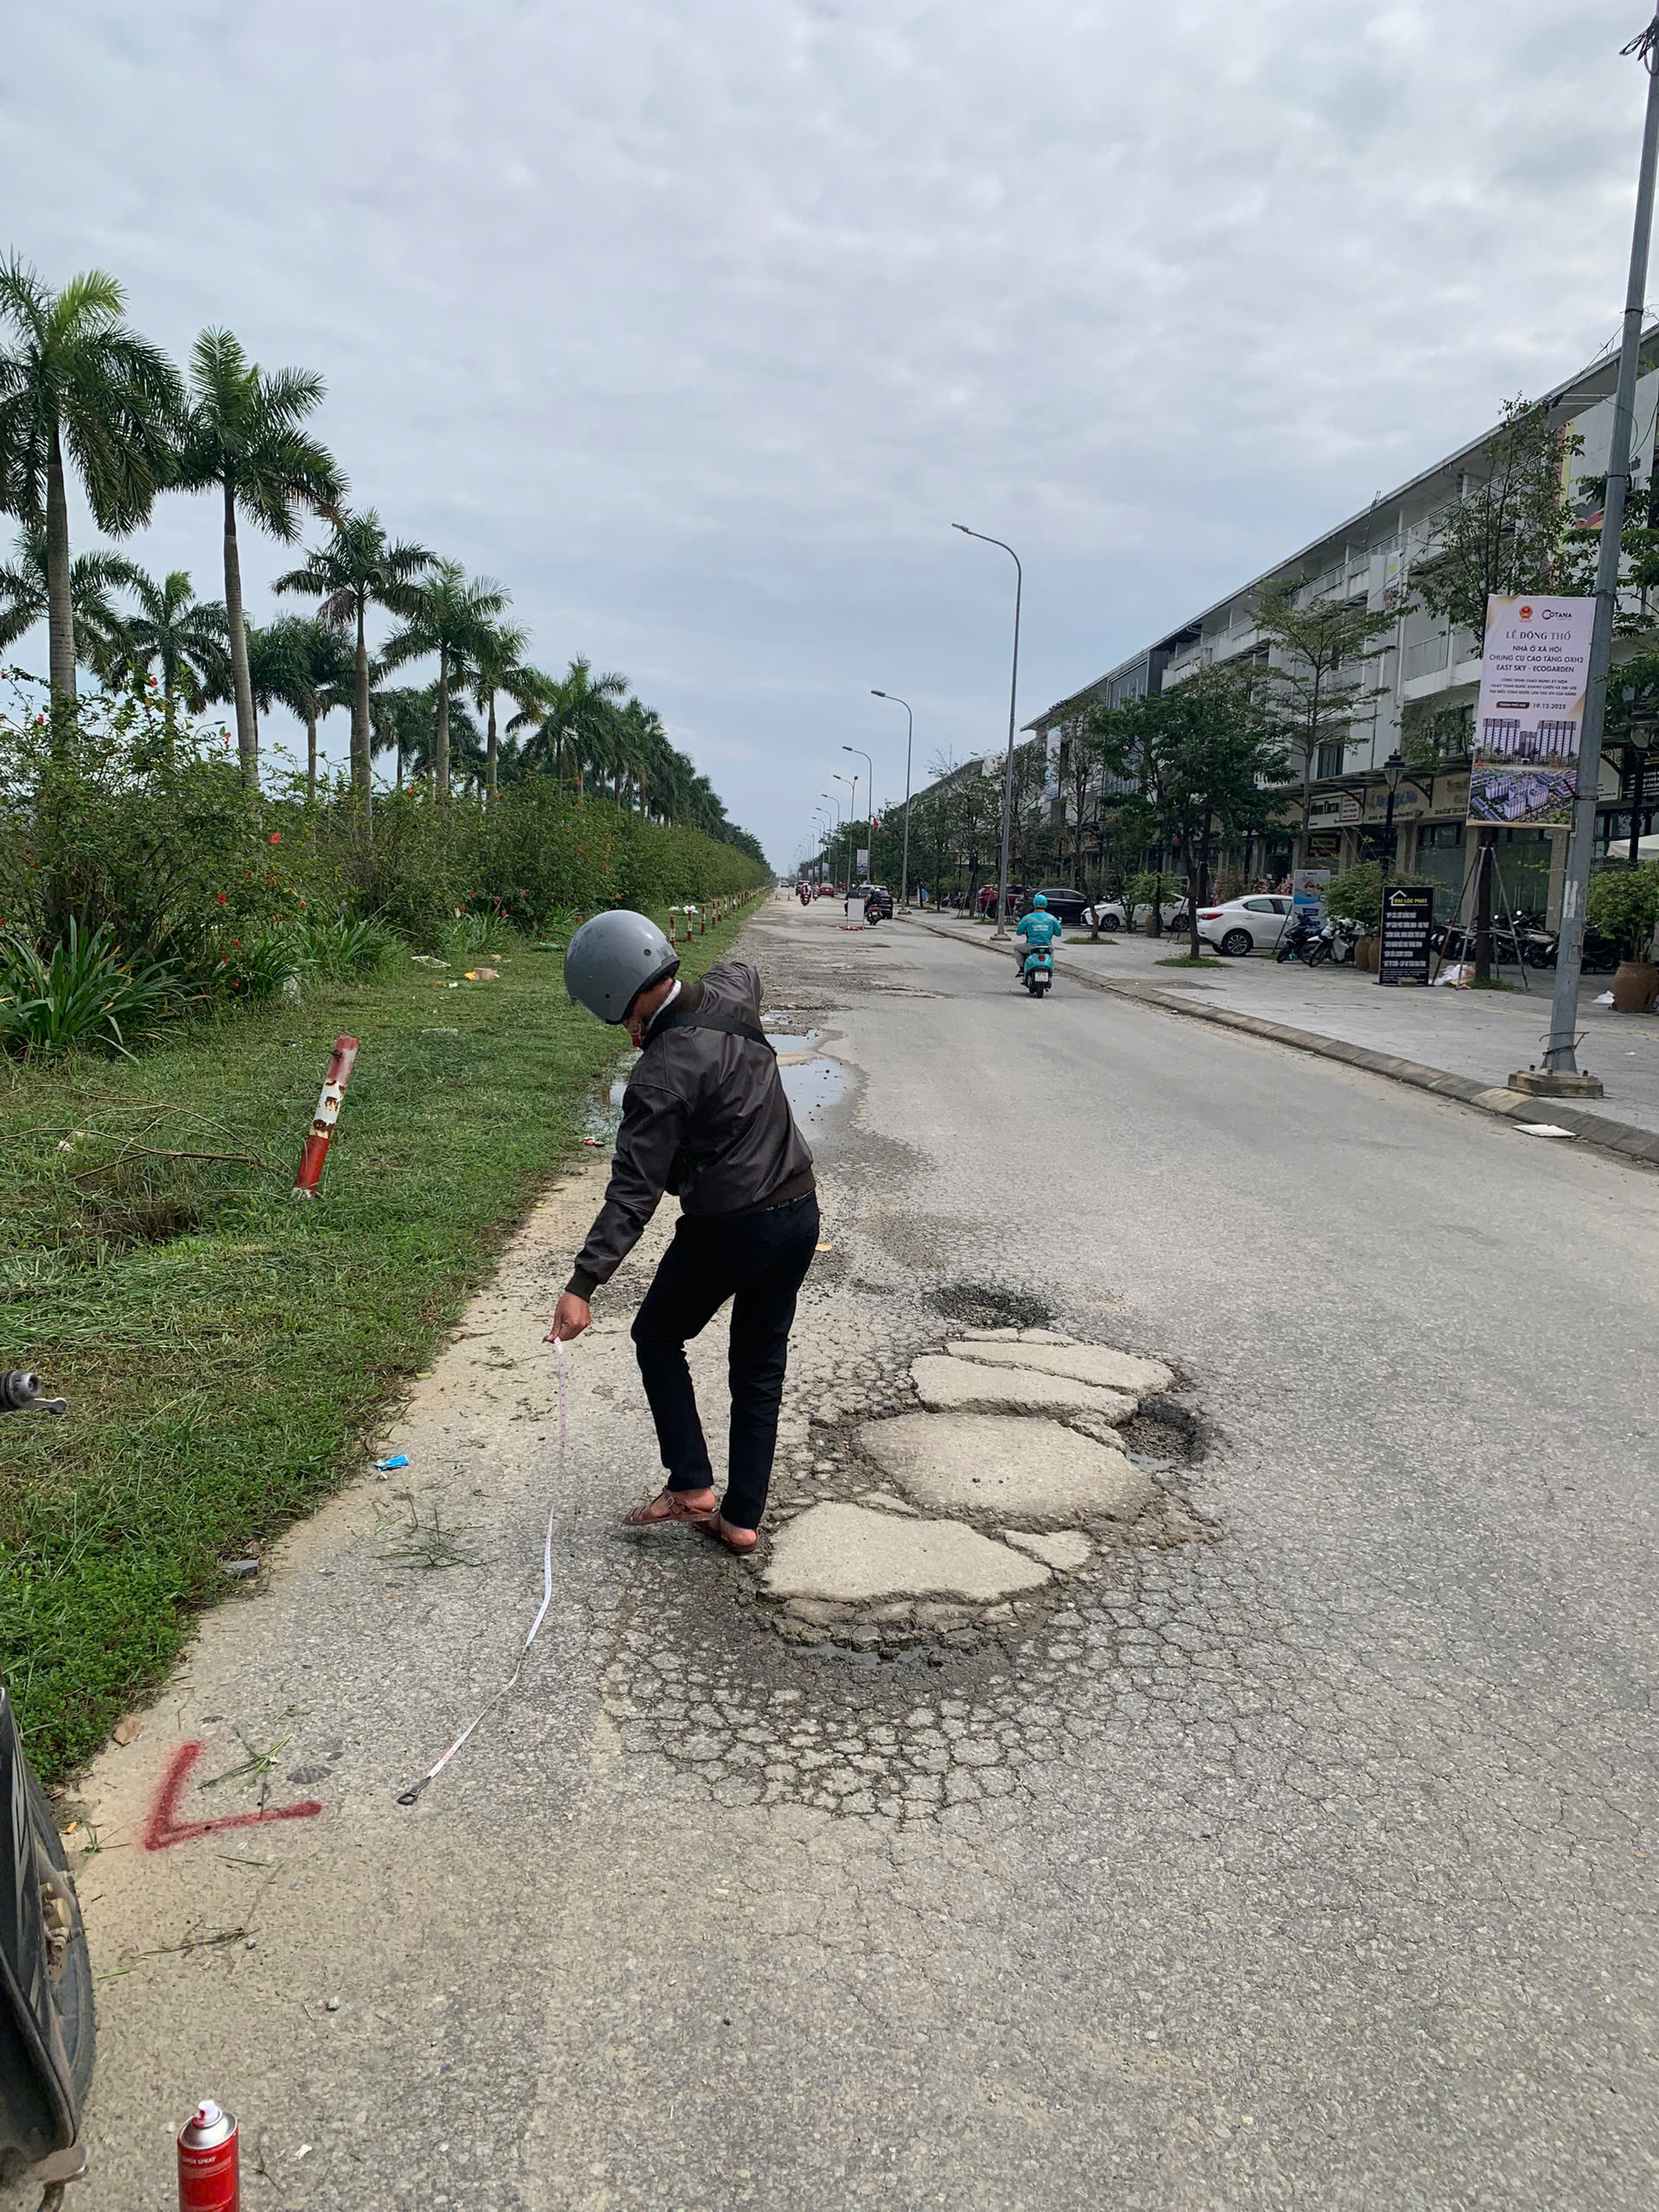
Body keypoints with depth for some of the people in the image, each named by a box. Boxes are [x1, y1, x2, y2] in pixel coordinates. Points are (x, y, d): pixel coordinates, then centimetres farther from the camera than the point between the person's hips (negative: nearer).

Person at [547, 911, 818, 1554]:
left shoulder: (661, 1075, -24)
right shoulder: (731, 991, -3)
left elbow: (633, 1193, -26)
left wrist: (582, 1285, -27)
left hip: (730, 1228, -7)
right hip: (800, 1211, 7)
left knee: (657, 1337, 19)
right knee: (760, 1367, 15)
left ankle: (691, 1487, 15)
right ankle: (742, 1517, 23)